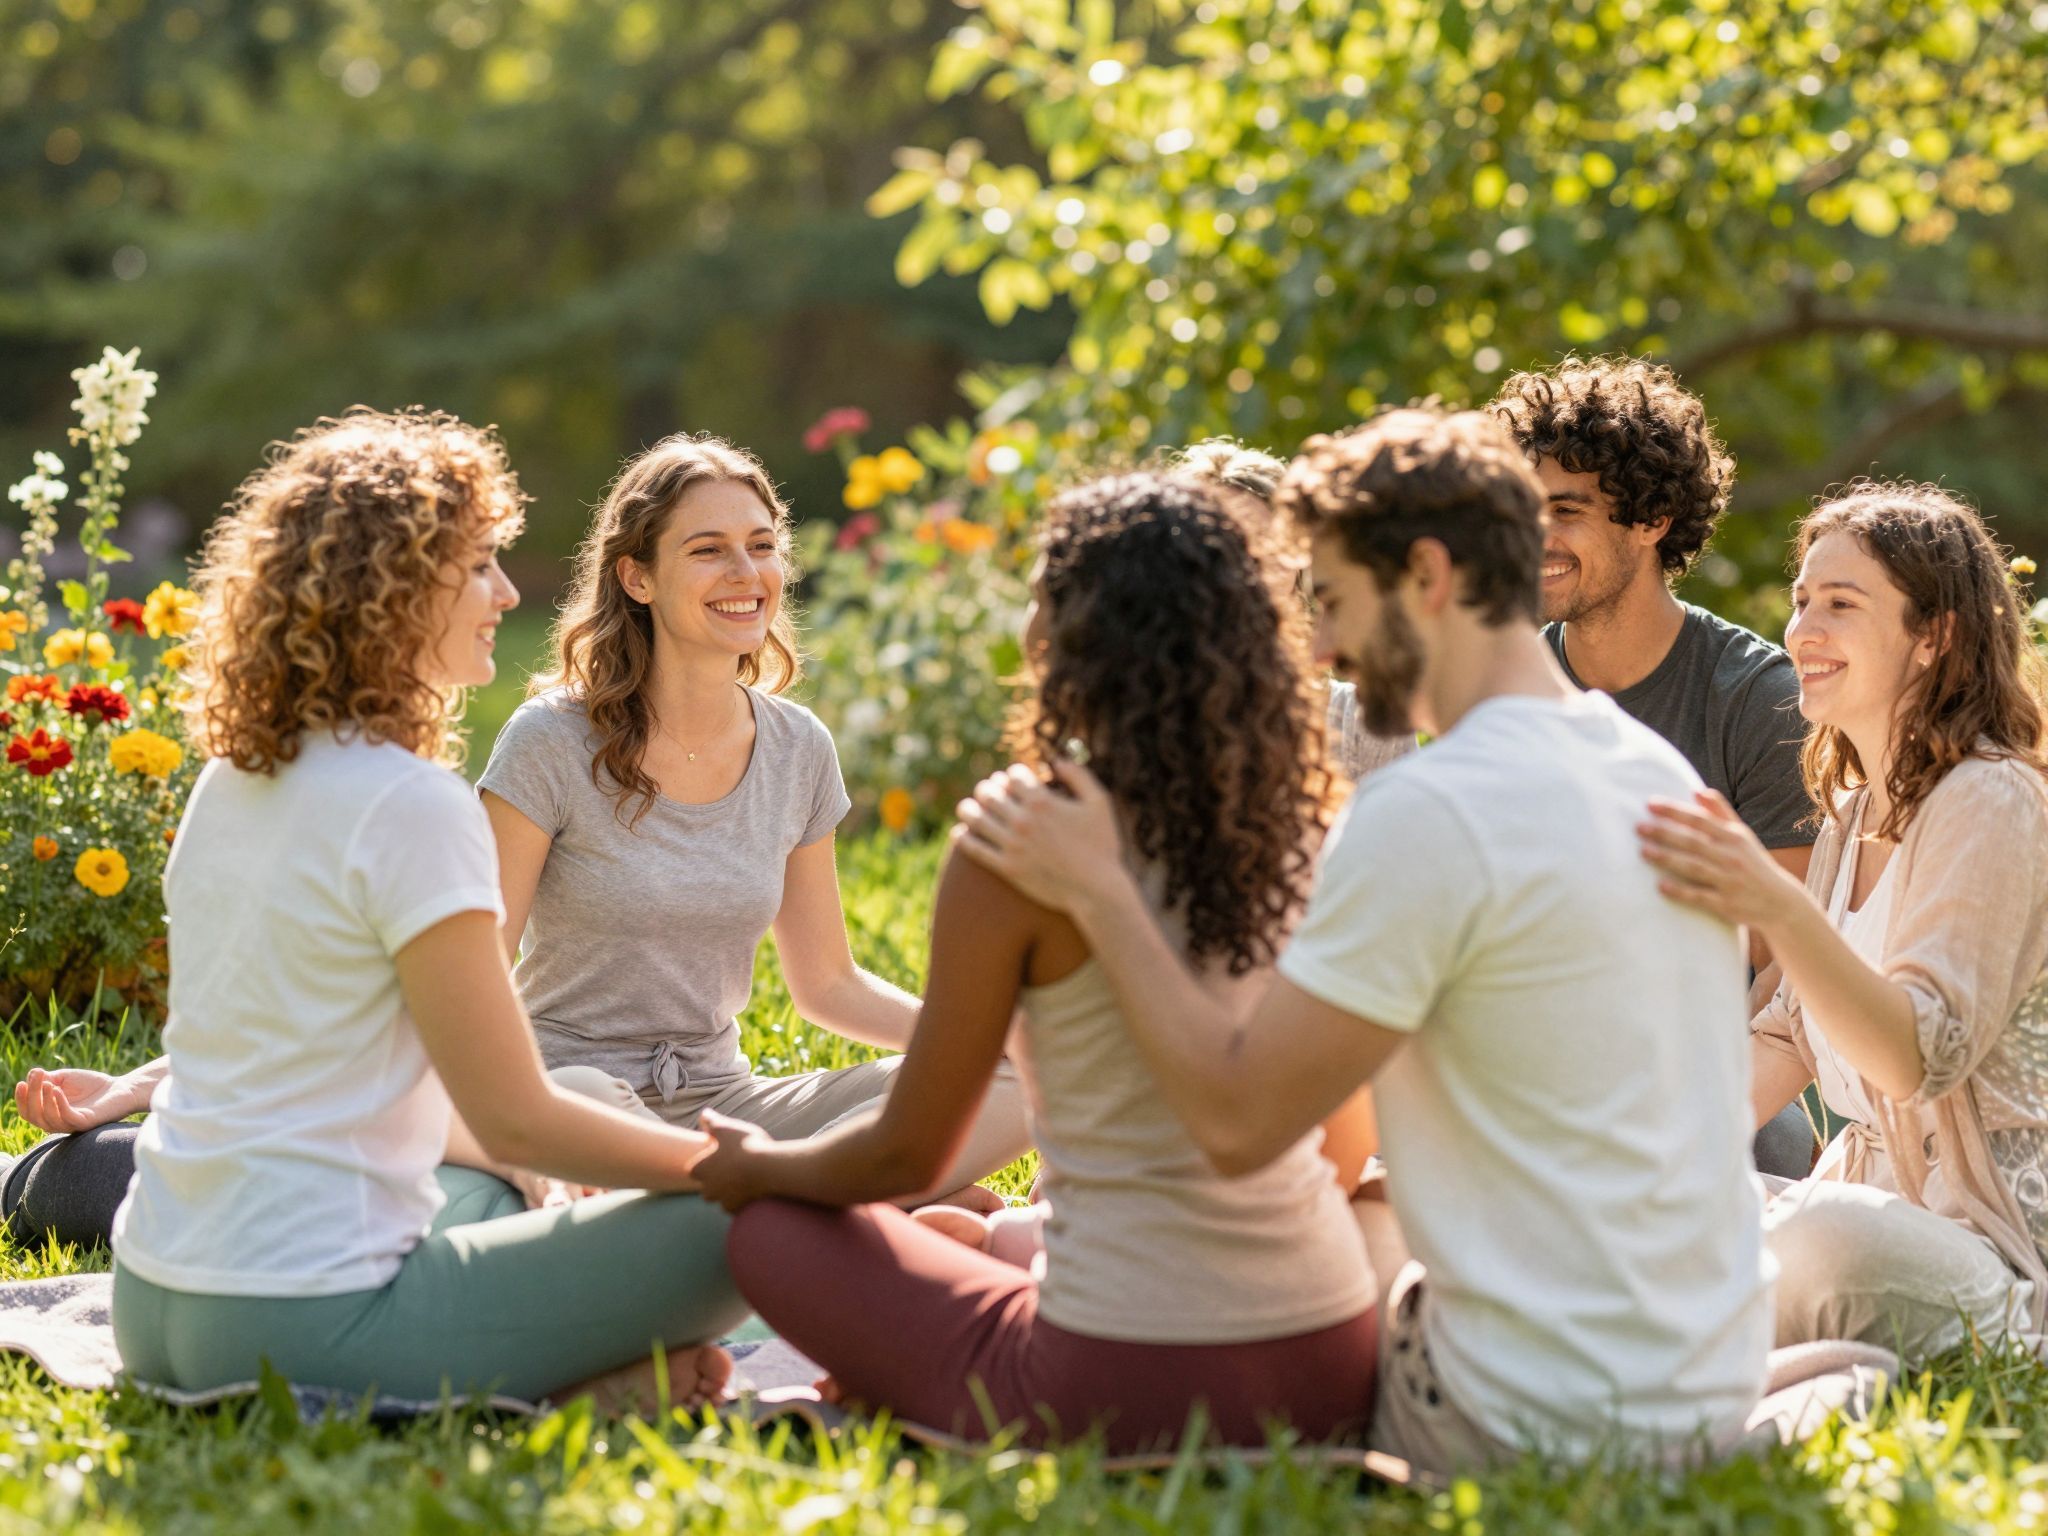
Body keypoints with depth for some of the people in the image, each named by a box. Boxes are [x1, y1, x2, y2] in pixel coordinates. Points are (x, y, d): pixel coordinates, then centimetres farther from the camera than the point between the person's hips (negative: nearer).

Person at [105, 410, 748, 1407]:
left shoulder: (231, 781, 13)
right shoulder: (410, 805, -14)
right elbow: (517, 1120, -13)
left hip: (153, 1308, 9)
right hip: (304, 1321, -9)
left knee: (482, 1194, 35)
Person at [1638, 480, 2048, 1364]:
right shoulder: (1852, 816, 14)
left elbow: (1922, 1053, -27)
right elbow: (1790, 1038, 18)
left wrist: (1777, 908, -42)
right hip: (1867, 1201, 8)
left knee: (1828, 1236, -37)